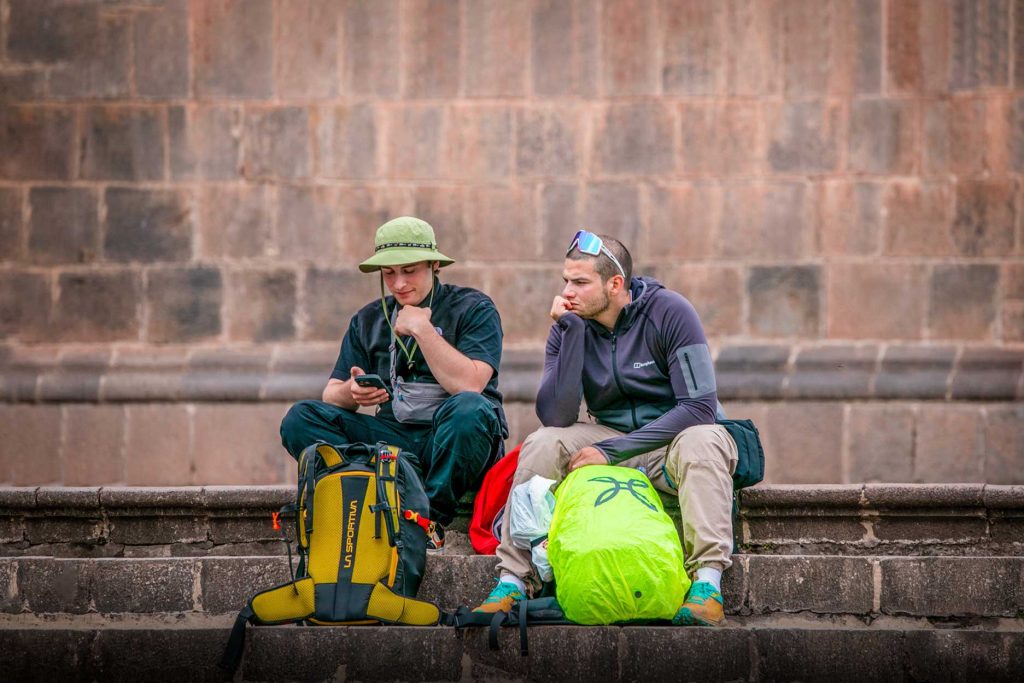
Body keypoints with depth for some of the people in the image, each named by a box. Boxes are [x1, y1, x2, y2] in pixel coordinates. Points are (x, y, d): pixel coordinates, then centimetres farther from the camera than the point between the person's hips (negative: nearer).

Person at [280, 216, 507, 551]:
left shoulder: (473, 308, 0)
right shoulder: (368, 320, 14)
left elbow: (469, 385, -17)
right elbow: (331, 394, 9)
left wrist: (421, 329, -14)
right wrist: (353, 393, -15)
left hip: (454, 445, -4)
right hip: (393, 441, 4)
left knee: (468, 410, -38)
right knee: (300, 419, -14)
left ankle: (431, 519, -26)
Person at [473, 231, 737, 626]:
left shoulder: (668, 313, -15)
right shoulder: (571, 326, -4)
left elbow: (699, 407, -22)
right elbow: (555, 418, -15)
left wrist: (613, 451, -24)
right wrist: (571, 330, -21)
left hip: (675, 438, -4)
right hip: (611, 438, 4)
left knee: (703, 441, -37)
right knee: (542, 444, -21)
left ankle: (707, 582, -46)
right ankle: (514, 581, -23)